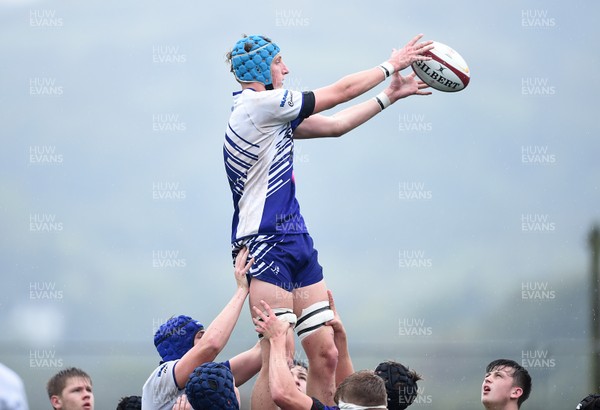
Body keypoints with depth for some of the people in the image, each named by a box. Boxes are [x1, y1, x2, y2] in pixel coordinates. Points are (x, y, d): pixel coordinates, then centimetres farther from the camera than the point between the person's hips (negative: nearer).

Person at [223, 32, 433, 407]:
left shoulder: (273, 114, 17)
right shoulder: (258, 104, -10)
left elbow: (334, 125, 24)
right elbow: (341, 92, -3)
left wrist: (391, 95, 27)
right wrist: (391, 65, 9)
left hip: (296, 240, 10)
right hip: (265, 245, -10)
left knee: (326, 355, 3)